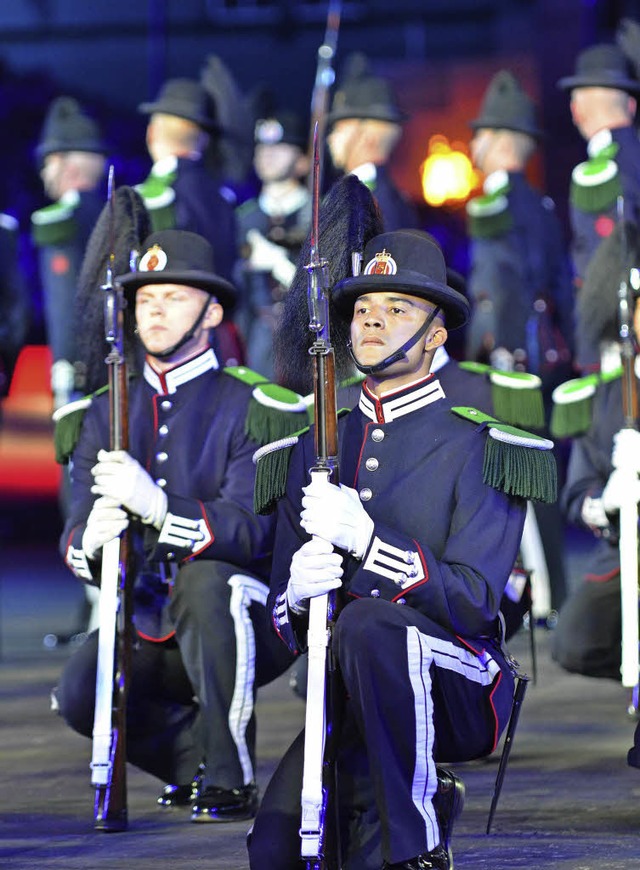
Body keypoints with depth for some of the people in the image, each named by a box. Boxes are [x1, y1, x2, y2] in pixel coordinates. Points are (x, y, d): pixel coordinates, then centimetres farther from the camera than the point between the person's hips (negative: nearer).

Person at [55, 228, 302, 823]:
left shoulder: (248, 407, -7)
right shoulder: (109, 413, 9)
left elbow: (251, 532, -21)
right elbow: (74, 537, 1)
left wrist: (155, 504, -38)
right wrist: (91, 540, -26)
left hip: (243, 630, -4)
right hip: (149, 628, 4)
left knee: (205, 579, -36)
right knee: (80, 694, -24)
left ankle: (231, 778, -21)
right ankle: (198, 757, 6)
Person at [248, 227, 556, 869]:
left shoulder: (480, 445, -2)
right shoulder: (317, 447, 14)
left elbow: (475, 601, -13)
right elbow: (280, 605, 12)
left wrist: (365, 538, -27)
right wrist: (297, 595, -14)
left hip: (460, 694, -3)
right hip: (344, 695, 4)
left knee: (368, 623, -37)